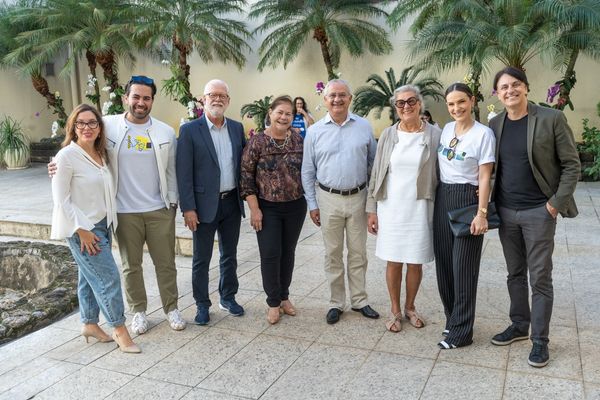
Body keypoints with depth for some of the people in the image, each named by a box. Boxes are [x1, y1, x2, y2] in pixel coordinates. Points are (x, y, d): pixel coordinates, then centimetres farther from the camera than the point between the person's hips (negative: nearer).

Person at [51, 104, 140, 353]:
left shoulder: (101, 154, 7)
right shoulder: (66, 156, -14)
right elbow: (61, 200, -15)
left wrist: (108, 223, 10)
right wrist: (82, 230, -17)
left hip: (102, 225, 7)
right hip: (82, 229, -7)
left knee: (90, 277, 16)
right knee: (108, 278, -5)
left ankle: (89, 324, 29)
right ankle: (119, 330, 7)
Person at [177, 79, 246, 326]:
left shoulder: (237, 128, 6)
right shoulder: (190, 130, -8)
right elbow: (183, 173, -10)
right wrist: (188, 208, -14)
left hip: (232, 202, 4)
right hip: (205, 204, -4)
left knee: (230, 254, 17)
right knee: (201, 259, 8)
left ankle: (228, 297, 33)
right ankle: (202, 304, 23)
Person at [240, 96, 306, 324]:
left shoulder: (298, 140, 0)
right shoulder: (257, 141, -9)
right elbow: (246, 177, -8)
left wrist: (310, 201, 7)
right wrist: (254, 209, -11)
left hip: (296, 207, 3)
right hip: (268, 208, -3)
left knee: (288, 252, 12)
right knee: (270, 254, -1)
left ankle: (284, 297, 29)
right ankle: (273, 302, 16)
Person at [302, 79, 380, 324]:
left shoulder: (364, 127, 1)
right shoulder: (314, 131, 0)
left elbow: (373, 164, 6)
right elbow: (308, 172, 4)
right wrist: (312, 205, 1)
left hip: (358, 198, 1)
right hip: (328, 199, 0)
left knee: (358, 253, 10)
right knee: (333, 254, 9)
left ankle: (359, 300, 24)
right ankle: (336, 303, 22)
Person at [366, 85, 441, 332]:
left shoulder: (434, 135, -2)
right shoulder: (388, 135, 1)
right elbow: (376, 173, 4)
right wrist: (372, 209, 2)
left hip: (420, 208, -1)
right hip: (390, 208, 1)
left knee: (415, 262, 9)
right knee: (393, 262, 8)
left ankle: (410, 307, 31)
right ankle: (395, 310, 25)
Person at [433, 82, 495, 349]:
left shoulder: (483, 133, -8)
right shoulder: (446, 129, 9)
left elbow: (484, 178, -10)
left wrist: (481, 213, -15)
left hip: (468, 199, -6)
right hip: (442, 198, 6)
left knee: (463, 266, -1)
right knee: (444, 262, 10)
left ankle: (461, 331, 10)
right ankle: (452, 318, 27)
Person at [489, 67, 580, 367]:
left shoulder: (551, 119, -8)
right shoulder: (495, 124, 5)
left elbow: (572, 164, -5)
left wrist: (557, 202, -10)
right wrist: (488, 198, 3)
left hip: (539, 212, -4)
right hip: (505, 211, 4)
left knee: (539, 277, 2)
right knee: (515, 274, 15)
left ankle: (540, 339, 15)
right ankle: (519, 326, 31)